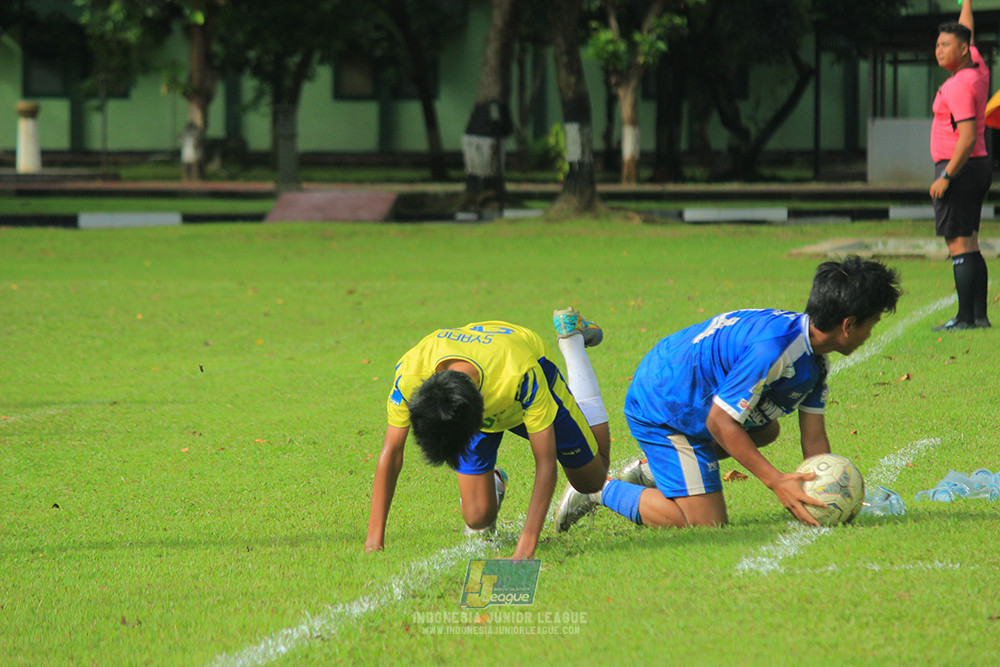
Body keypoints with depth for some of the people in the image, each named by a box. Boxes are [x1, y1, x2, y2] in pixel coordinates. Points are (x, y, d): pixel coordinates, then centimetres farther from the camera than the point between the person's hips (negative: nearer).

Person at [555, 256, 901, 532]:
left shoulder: (813, 360, 0)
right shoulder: (774, 350, -32)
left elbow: (814, 440, 2)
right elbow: (720, 421, -28)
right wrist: (776, 481, -29)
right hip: (661, 413, -10)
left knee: (765, 431, 33)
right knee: (707, 524, -12)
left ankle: (652, 469, 24)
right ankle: (602, 491, 0)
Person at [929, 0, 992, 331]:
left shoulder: (959, 86, -17)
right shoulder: (978, 70, 10)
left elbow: (968, 137, -23)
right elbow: (966, 33, 30)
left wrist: (946, 177, -22)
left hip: (959, 167, -10)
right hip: (980, 167, 10)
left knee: (959, 245, -10)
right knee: (969, 245, 11)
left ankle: (965, 318, -12)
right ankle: (980, 316, 10)